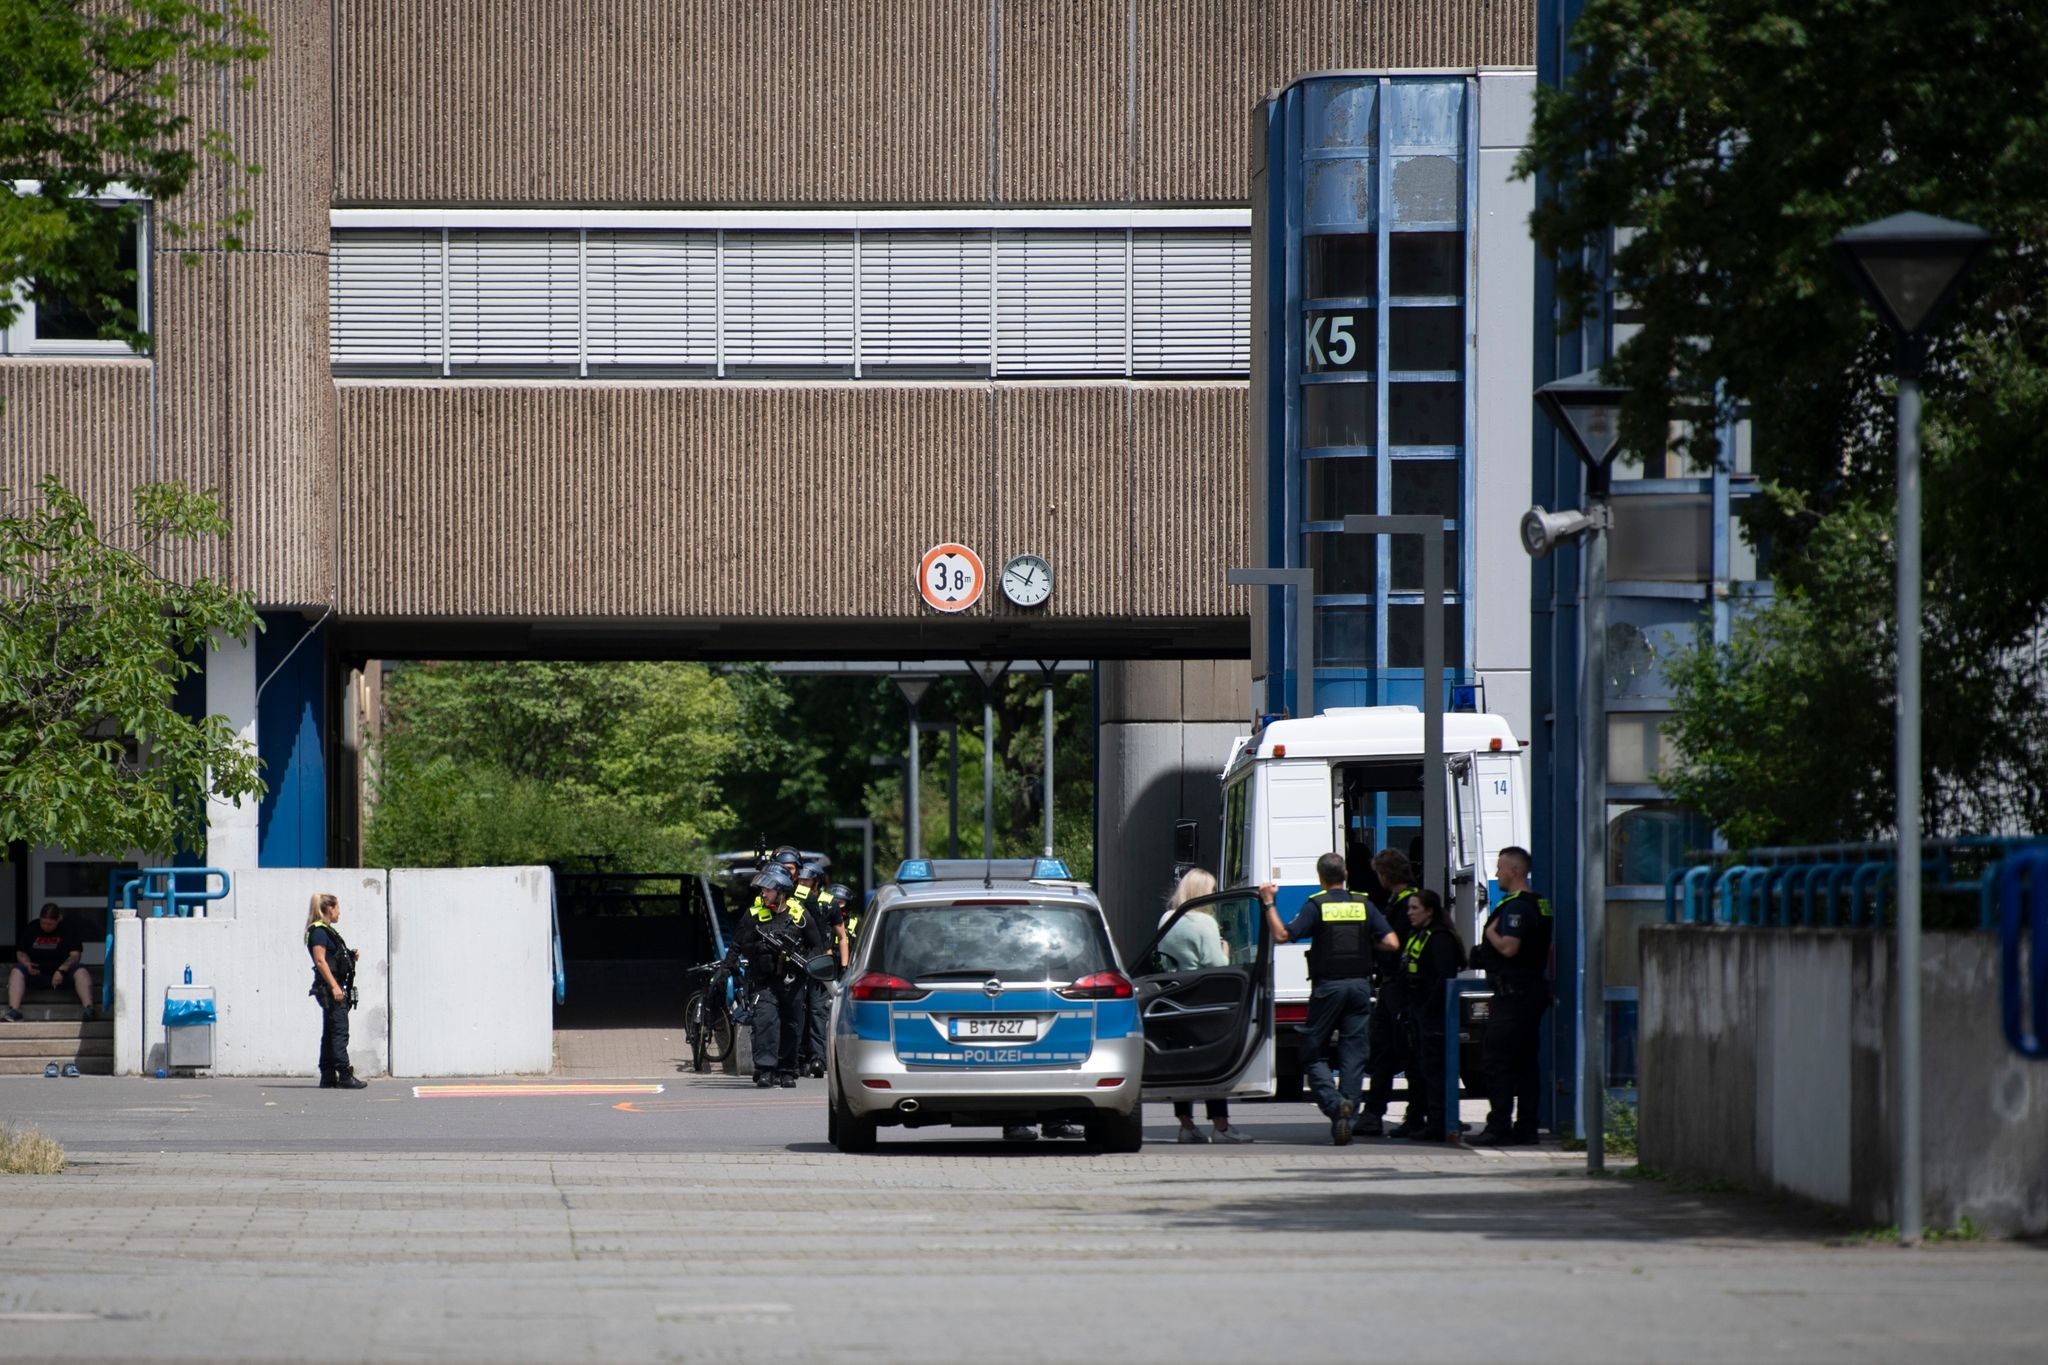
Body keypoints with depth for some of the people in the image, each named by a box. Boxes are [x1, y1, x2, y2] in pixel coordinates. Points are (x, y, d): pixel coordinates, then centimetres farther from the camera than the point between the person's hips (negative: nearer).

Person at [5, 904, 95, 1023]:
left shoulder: (69, 928, -1)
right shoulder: (32, 928, 6)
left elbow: (75, 955, -9)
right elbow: (21, 953, 8)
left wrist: (61, 971, -26)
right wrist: (27, 964, -16)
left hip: (63, 971, -2)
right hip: (37, 972, 2)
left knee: (81, 972, -32)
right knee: (16, 971, -26)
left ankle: (89, 1009, -47)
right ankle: (14, 1010, -40)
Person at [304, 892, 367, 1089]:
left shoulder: (327, 931, 20)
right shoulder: (319, 931, -10)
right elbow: (320, 961, -18)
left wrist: (351, 956, 11)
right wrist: (334, 986, -23)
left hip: (333, 988, 10)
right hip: (328, 987, -10)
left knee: (331, 1033, 10)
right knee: (340, 1031, -12)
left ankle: (328, 1077, 12)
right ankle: (345, 1076, -14)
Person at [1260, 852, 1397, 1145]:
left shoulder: (1316, 905, -4)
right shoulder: (1363, 905, 6)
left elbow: (1282, 935, -11)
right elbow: (1391, 943, 0)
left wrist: (1269, 903, -1)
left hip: (1328, 986, -3)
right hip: (1360, 985, 3)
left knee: (1314, 1053, 6)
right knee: (1353, 1055, 6)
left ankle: (1335, 1104, -17)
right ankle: (1346, 1118, 0)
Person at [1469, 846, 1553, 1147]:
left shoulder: (1515, 907, -15)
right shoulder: (1541, 905, 16)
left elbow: (1509, 948, -25)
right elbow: (1549, 951, 22)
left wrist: (1490, 932, -7)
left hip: (1512, 993, -10)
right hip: (1534, 991, 10)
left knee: (1498, 1064, -7)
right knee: (1526, 1062, 11)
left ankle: (1499, 1127, -10)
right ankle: (1526, 1127, 11)